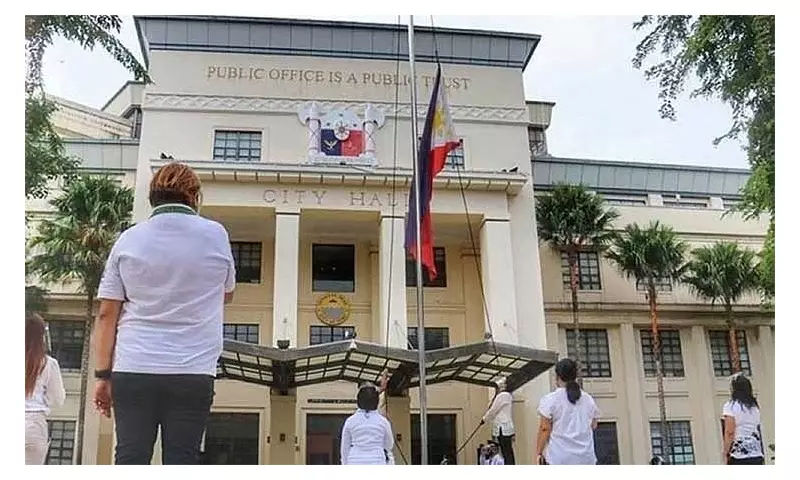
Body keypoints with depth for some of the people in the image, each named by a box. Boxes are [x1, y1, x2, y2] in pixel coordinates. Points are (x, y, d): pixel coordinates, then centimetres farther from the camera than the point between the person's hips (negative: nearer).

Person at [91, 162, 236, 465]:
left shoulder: (128, 240, 4)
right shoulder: (215, 235, 3)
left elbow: (106, 315, 2)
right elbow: (226, 294, 19)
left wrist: (103, 375, 7)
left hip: (133, 371, 1)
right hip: (193, 373, -1)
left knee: (130, 460, 6)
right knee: (180, 462, 2)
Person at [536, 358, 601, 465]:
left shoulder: (550, 400, -6)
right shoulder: (589, 400, 9)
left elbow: (544, 429, -8)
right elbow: (593, 426, 16)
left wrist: (539, 453, -2)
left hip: (559, 457, -4)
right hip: (586, 458, 4)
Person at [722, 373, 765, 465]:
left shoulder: (730, 406, -5)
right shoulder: (754, 407, 15)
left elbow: (729, 432, -11)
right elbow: (759, 432, 19)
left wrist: (725, 454, -10)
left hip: (739, 455, -6)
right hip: (757, 456, 6)